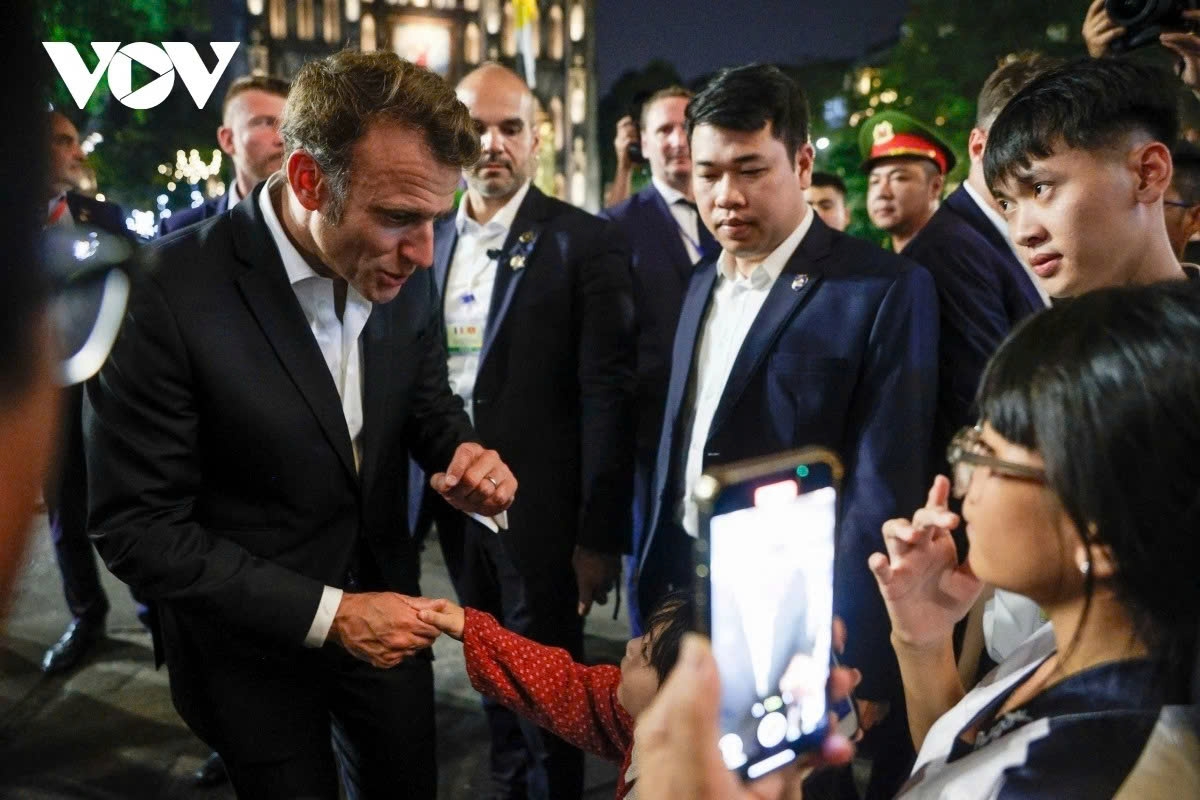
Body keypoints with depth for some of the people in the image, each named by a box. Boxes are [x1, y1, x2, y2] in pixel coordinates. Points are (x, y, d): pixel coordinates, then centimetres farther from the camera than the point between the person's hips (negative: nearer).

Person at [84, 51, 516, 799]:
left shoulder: (406, 272, -11)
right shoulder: (164, 296, -26)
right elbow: (137, 525, -21)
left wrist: (464, 452, -18)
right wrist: (326, 613, -25)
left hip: (383, 607, 5)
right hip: (252, 641, -4)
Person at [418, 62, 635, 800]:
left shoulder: (585, 242, -10)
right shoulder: (435, 240, 7)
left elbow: (607, 395, -14)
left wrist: (600, 534, -15)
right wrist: (424, 491, 8)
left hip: (541, 511, -5)